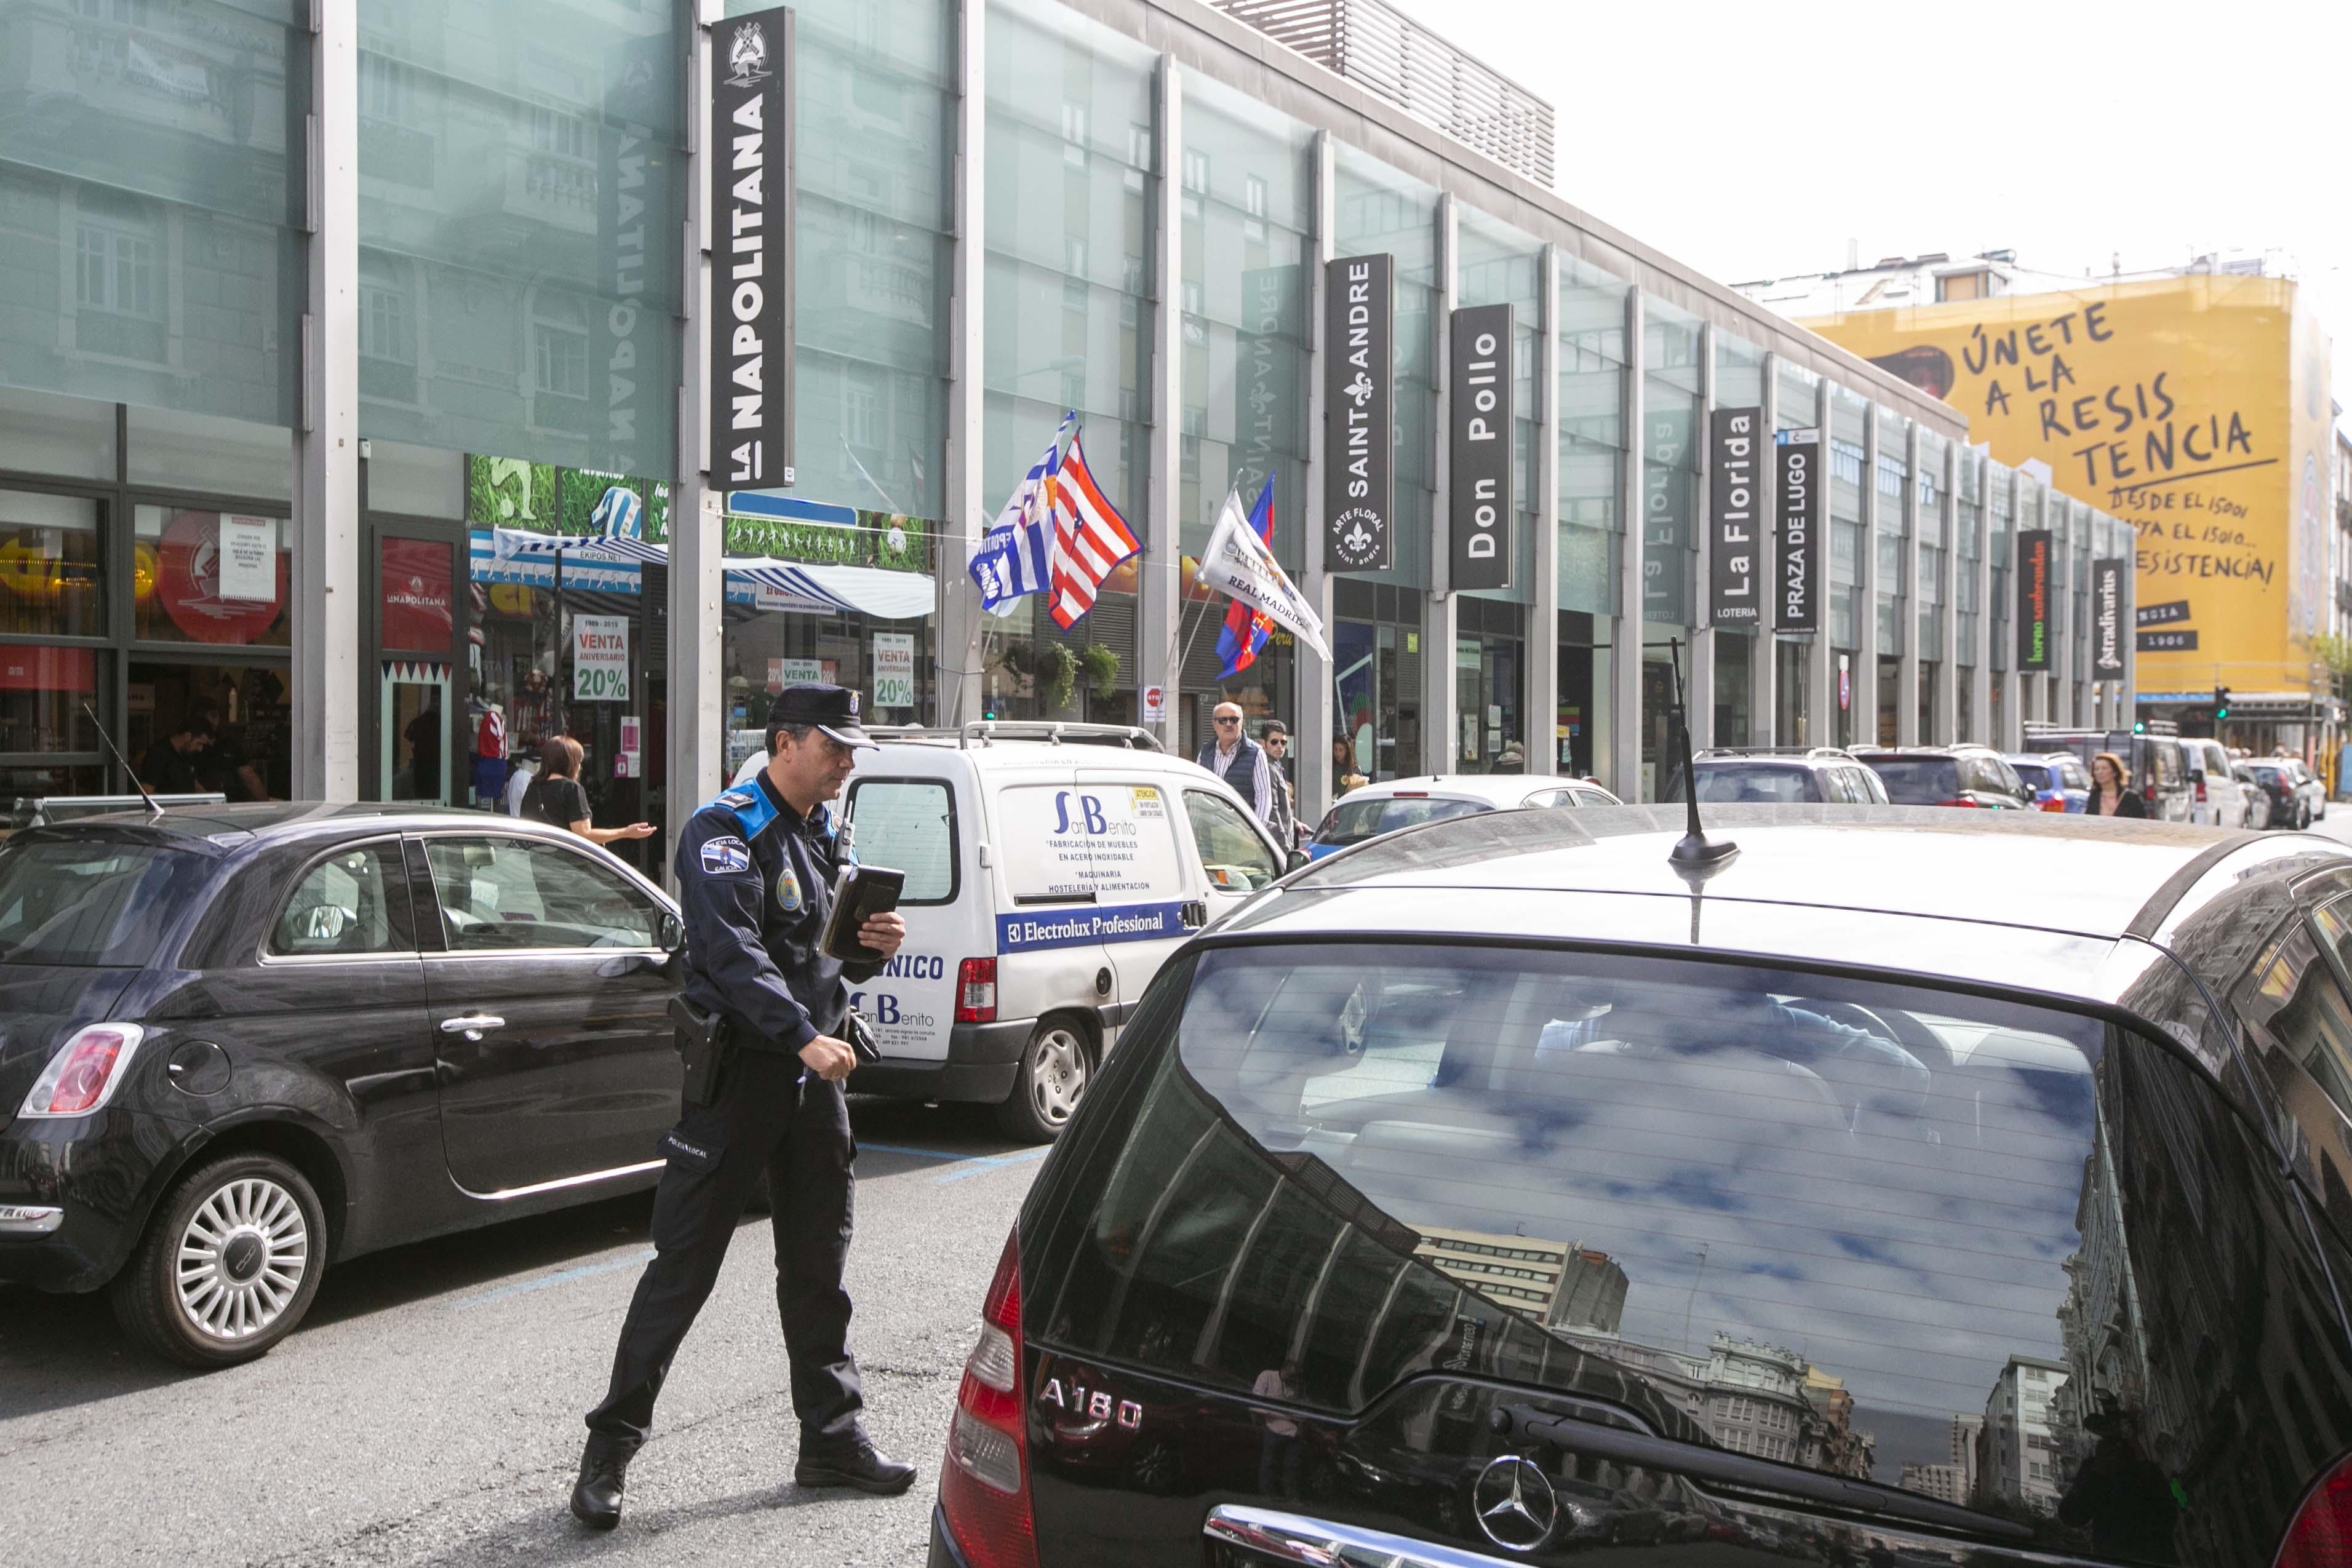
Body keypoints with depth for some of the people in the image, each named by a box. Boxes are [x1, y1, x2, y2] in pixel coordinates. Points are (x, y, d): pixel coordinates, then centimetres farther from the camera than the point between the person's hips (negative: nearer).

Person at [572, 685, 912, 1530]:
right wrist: (802, 1037, -32)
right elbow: (734, 952, -23)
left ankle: (833, 1437, 23)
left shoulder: (826, 835, 15)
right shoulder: (725, 829, -10)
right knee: (683, 1266, -1)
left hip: (814, 1072, 7)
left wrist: (876, 946, -2)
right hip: (738, 1070, -7)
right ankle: (611, 1446, 12)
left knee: (819, 1266, 13)